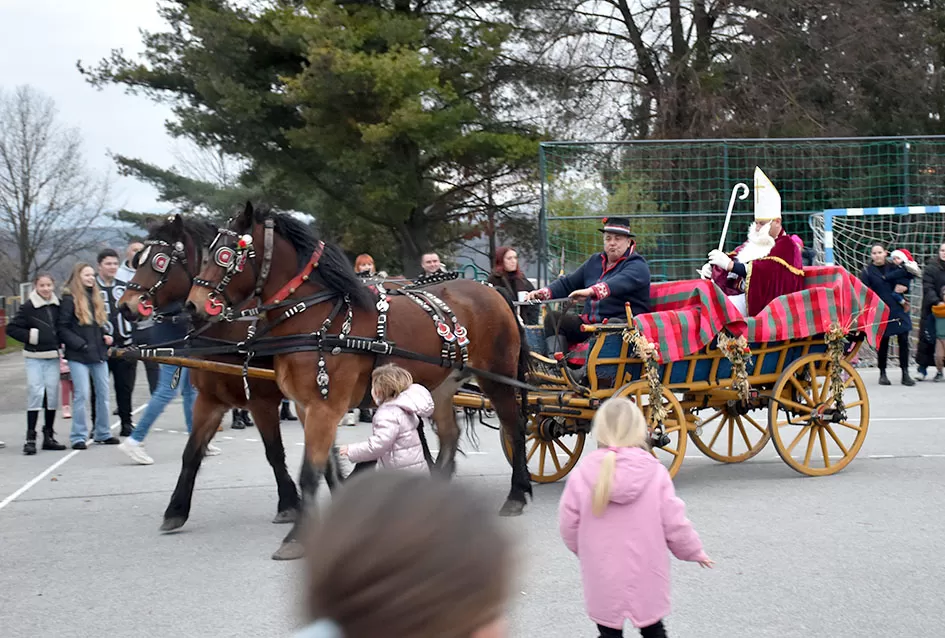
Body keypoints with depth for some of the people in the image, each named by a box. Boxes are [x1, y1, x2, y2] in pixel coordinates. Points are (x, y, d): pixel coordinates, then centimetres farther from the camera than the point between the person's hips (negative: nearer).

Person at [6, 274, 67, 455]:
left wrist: (60, 342, 6)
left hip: (53, 356, 4)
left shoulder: (58, 306, 6)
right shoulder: (28, 307, -6)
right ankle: (30, 438, -7)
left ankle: (49, 436, 14)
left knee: (52, 394, 4)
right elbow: (11, 328, -4)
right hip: (34, 358, -4)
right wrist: (30, 336, -11)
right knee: (35, 393, -10)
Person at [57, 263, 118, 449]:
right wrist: (80, 344, -17)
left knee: (103, 393, 9)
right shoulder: (69, 299, -7)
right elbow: (62, 328, -11)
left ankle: (102, 433, 20)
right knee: (82, 394, -8)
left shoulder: (96, 297, 14)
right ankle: (78, 437, -2)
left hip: (99, 353, 7)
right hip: (78, 356, -7)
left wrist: (106, 336, 5)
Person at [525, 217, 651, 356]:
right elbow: (567, 284, 24)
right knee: (552, 318, -7)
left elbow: (622, 282, -28)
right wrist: (542, 293, 4)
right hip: (589, 322, 8)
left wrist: (591, 291, -46)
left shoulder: (637, 266, -5)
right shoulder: (595, 262, 20)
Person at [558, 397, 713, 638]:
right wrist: (694, 551, 12)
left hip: (603, 578, -1)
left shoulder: (583, 473, -11)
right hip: (646, 576, 1)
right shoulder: (654, 472, -11)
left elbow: (568, 523, -5)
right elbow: (674, 523, -7)